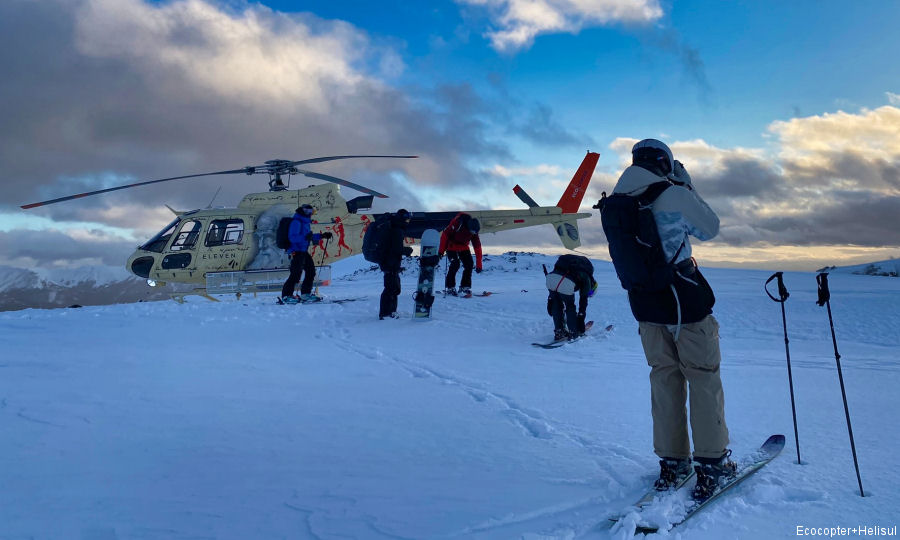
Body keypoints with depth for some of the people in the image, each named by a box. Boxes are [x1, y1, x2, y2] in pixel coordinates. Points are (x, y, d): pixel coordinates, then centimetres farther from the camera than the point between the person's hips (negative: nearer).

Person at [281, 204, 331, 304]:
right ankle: (286, 295, -8)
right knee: (296, 274, -13)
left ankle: (305, 294, 21)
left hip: (303, 251, 10)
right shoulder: (296, 222, -13)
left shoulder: (305, 222, 17)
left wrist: (322, 236, 22)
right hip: (296, 251, -10)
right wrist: (305, 237, -34)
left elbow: (310, 237, 28)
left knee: (311, 271, 12)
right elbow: (292, 237, -21)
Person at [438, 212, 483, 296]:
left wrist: (478, 265, -10)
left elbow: (477, 247, -9)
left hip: (463, 247, 5)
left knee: (469, 264, -9)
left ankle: (465, 287, 2)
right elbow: (445, 234, -23)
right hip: (451, 246, -5)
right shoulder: (458, 222, -30)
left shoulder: (474, 232, -14)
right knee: (455, 264, -21)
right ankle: (449, 288, -10)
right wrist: (441, 250, -22)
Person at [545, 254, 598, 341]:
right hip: (566, 284, -4)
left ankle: (559, 333, 26)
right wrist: (581, 321, 28)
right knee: (570, 307, 20)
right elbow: (583, 302, 23)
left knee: (556, 306, 24)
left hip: (551, 278, 5)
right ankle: (573, 333, 23)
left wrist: (550, 300, 36)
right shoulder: (587, 280, 25)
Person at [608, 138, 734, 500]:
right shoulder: (673, 194, -14)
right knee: (703, 377, 7)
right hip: (684, 299, -5)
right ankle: (711, 462, 14)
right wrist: (687, 186, 8)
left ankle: (671, 462, 19)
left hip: (643, 303, 6)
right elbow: (710, 228, 2)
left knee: (664, 377, 14)